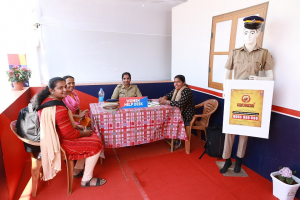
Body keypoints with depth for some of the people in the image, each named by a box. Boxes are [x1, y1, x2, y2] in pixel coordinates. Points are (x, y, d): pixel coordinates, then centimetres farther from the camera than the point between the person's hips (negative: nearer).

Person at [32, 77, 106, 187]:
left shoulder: (47, 100, 2)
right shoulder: (59, 109, -31)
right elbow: (69, 134, -26)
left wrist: (76, 126, 9)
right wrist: (85, 133, -9)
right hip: (60, 143, -10)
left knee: (91, 136, 19)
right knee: (96, 145, -7)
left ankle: (77, 169, 28)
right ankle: (86, 180, 7)